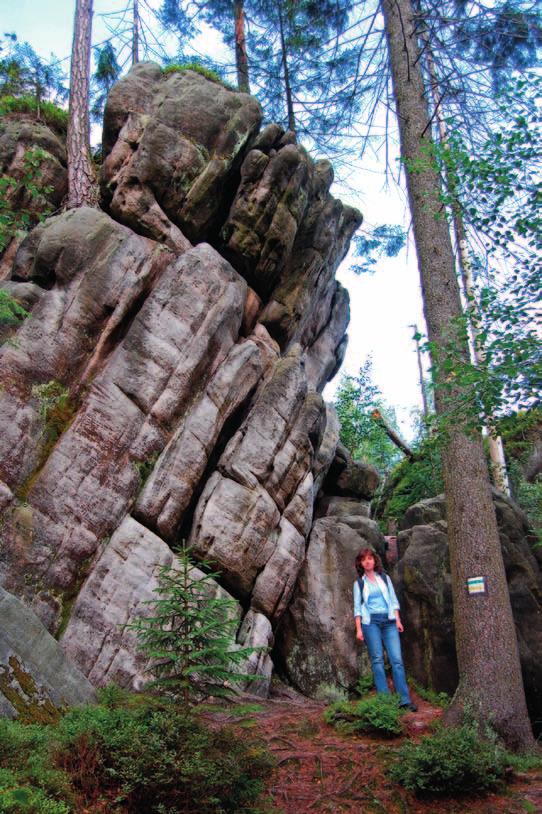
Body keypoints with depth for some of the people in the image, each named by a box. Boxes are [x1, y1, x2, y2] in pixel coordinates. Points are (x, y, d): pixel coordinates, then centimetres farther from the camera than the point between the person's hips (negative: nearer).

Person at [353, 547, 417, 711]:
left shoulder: (384, 577, 15)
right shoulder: (359, 582, 11)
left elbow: (393, 600, 13)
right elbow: (357, 607, 8)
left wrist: (398, 620, 2)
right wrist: (358, 629, -1)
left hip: (389, 620, 1)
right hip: (370, 621, -1)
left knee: (397, 659, -8)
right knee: (377, 659, -7)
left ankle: (405, 699, -7)